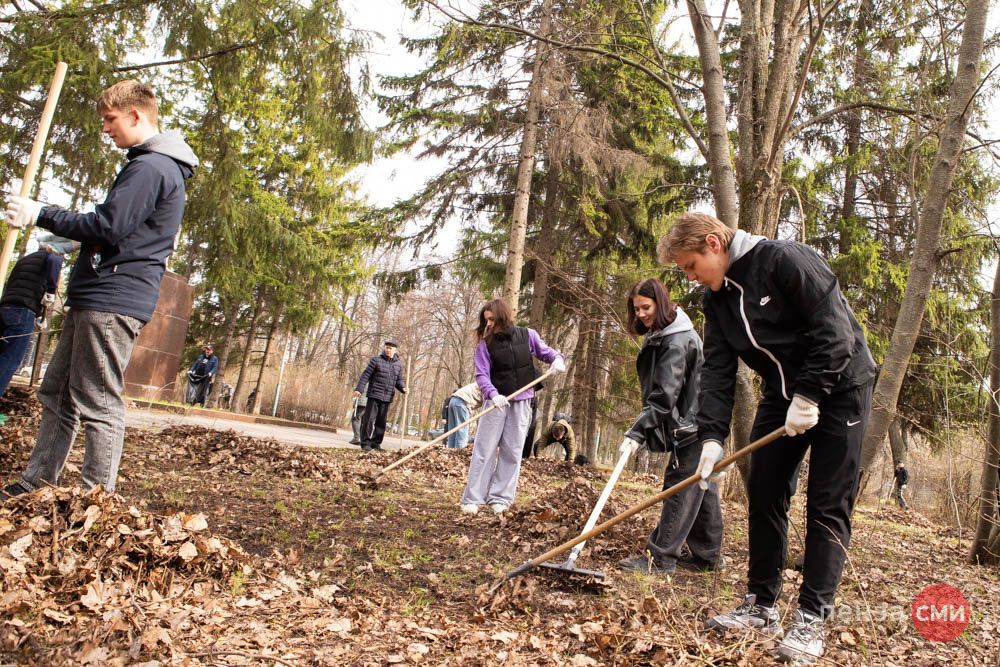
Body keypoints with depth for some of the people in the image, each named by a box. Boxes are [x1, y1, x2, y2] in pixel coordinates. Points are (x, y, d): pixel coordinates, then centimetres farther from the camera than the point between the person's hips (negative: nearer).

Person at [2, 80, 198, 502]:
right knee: (56, 394, 15)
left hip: (114, 301, -11)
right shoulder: (153, 165, 21)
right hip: (96, 297, 11)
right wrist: (45, 215, 15)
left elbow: (107, 227, -19)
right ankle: (36, 484, 22)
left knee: (98, 403, -7)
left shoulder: (150, 167, -13)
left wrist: (41, 214, -10)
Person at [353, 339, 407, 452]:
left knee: (381, 421, 9)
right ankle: (365, 443, 0)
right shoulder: (376, 360, -2)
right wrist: (358, 389, -10)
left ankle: (376, 443, 16)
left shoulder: (398, 365, 10)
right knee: (369, 419, -6)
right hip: (374, 395, -4)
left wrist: (403, 388, -7)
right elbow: (365, 375, -3)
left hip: (387, 397, 4)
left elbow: (399, 380, 14)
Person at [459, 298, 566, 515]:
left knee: (512, 452, 4)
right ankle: (472, 499, 2)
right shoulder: (485, 344, -6)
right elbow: (482, 375, -12)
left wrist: (557, 359, -10)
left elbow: (544, 351, 12)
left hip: (521, 402, 2)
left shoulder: (527, 335, -2)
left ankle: (499, 498, 11)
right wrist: (493, 394, -29)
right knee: (484, 450, -3)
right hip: (497, 401, -1)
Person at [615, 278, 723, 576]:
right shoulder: (660, 336, 12)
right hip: (696, 425, 10)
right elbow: (659, 388, 19)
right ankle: (707, 554, 22)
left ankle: (660, 557, -4)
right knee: (703, 490, 14)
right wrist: (641, 428, 14)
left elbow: (665, 394, -27)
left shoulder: (677, 341, -21)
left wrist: (638, 430, -28)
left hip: (693, 426, -10)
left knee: (681, 489, -7)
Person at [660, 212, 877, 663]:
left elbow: (836, 330, -24)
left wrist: (809, 396, -24)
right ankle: (761, 606, 15)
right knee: (764, 497, 4)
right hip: (782, 395, 7)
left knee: (827, 507, -4)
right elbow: (716, 371, -3)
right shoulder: (717, 298, 2)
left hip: (838, 387, -7)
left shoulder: (785, 260, -21)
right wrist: (712, 436, -13)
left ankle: (811, 619, 3)